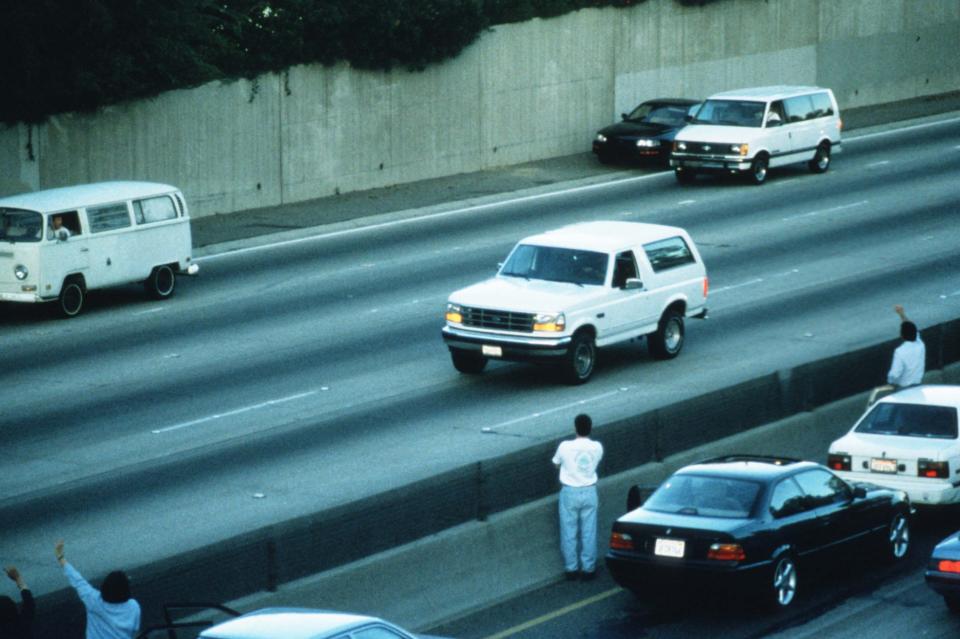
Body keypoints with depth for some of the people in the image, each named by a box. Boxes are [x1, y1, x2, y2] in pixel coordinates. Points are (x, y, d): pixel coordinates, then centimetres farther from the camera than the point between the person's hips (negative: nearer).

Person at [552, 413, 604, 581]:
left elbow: (556, 463, 4)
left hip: (569, 492, -2)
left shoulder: (565, 446, -14)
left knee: (569, 533, 9)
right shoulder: (597, 447, -8)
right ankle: (588, 569, 12)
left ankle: (571, 569, 13)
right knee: (588, 533, 9)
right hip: (589, 492, 2)